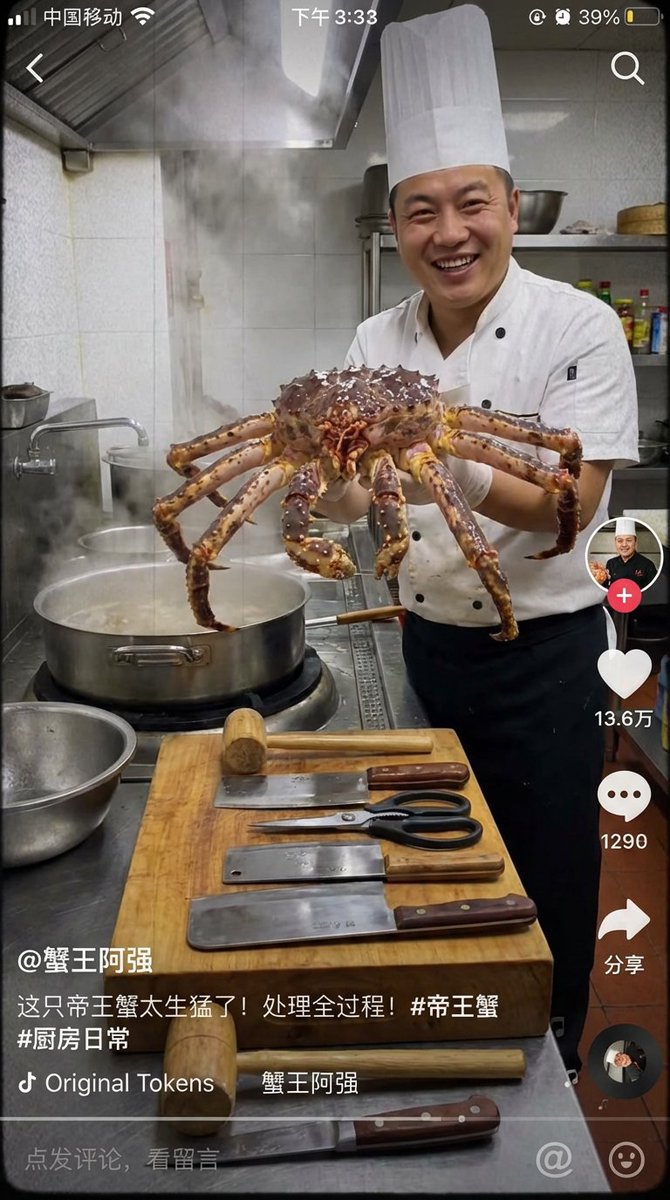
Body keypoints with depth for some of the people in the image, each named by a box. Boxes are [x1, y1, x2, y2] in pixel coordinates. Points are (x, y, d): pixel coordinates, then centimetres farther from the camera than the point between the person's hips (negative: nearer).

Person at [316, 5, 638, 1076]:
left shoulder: (578, 325, -13)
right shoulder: (378, 343, 1)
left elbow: (569, 506, -22)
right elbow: (353, 497, -1)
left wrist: (462, 479, -40)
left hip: (542, 652, -4)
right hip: (426, 637, 5)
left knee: (545, 884, 11)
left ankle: (551, 1064, 39)